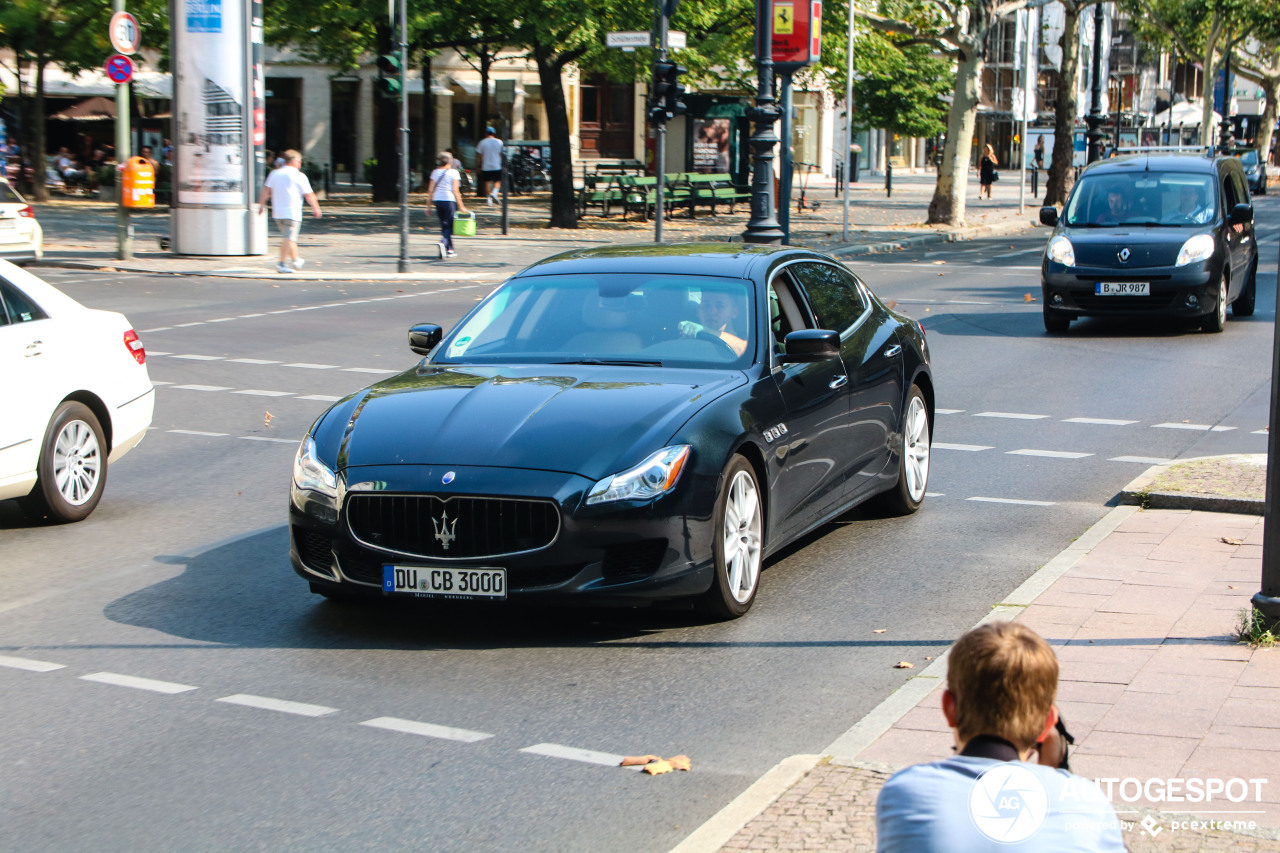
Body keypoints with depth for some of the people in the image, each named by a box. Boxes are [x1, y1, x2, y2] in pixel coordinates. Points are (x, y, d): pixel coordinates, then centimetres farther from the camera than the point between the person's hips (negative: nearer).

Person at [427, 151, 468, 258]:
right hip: (450, 200, -4)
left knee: (444, 225, 14)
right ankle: (443, 243, -27)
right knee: (449, 226, -1)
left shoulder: (435, 172, 8)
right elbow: (455, 190, -10)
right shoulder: (453, 172, -4)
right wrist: (461, 206, -6)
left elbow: (430, 190, 4)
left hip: (437, 201, 4)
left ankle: (450, 249, 16)